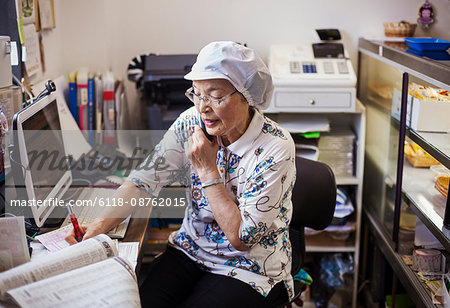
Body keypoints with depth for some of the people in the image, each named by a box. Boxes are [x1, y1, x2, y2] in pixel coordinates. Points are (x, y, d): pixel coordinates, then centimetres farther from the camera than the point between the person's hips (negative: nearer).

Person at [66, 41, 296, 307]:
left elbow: (243, 238, -21)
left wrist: (207, 169, -23)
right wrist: (98, 226, -24)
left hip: (251, 271, -3)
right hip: (190, 250, 4)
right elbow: (145, 180, -9)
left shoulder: (276, 148, -22)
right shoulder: (191, 123, -8)